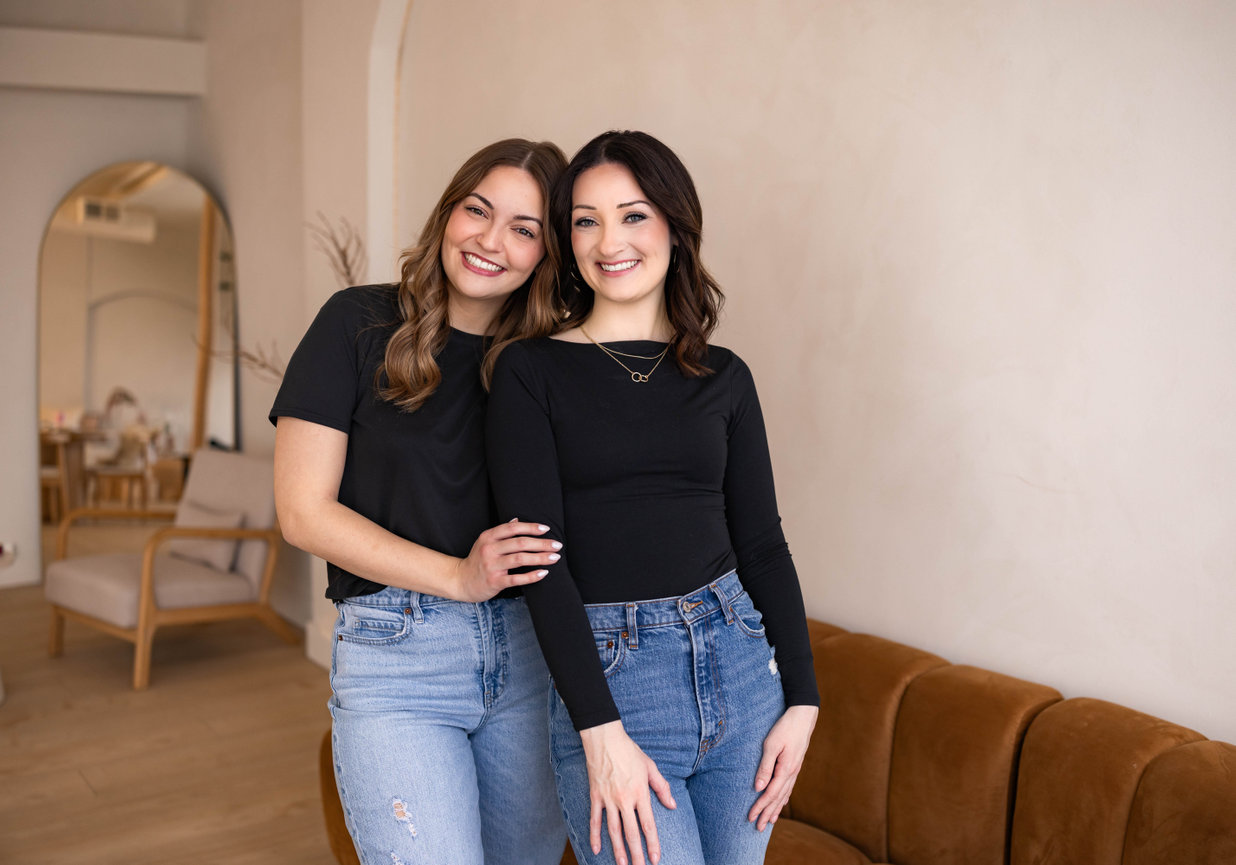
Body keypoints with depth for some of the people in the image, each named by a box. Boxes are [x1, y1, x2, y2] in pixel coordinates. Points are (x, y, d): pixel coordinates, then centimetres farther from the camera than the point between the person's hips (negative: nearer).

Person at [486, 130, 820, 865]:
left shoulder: (724, 377, 8)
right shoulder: (531, 371, -3)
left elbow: (762, 541, 9)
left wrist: (801, 700, 2)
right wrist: (601, 732, -14)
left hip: (739, 662, 4)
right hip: (607, 674, -3)